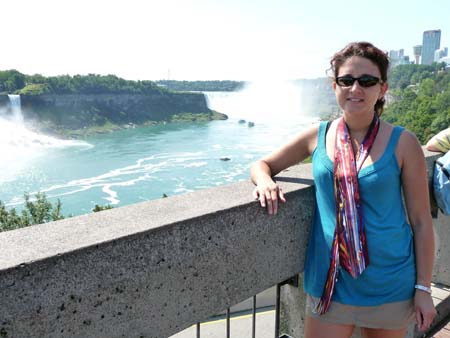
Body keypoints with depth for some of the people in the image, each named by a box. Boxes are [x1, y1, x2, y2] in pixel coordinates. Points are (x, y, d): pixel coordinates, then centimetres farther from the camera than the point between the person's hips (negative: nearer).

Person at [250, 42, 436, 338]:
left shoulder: (403, 143, -7)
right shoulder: (317, 136, -2)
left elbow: (421, 221, -3)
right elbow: (262, 165, 7)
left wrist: (424, 288, -1)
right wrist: (265, 181, -16)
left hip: (389, 285, 0)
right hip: (328, 281, 1)